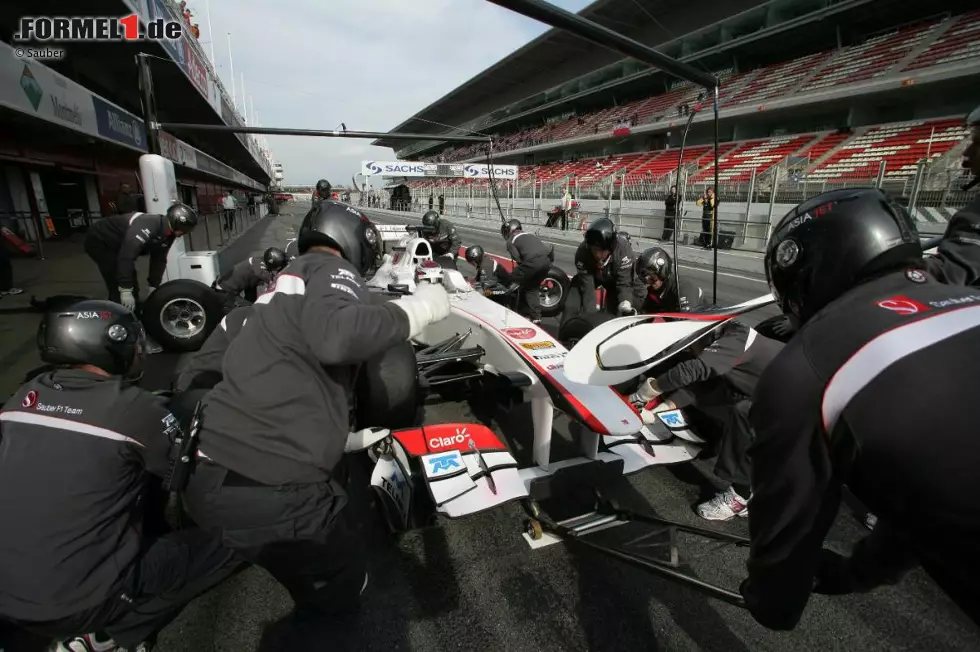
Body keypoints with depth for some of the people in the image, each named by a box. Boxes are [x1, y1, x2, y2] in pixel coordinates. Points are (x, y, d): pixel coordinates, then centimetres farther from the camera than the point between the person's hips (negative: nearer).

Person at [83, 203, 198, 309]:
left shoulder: (167, 234, -9)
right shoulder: (147, 227, -39)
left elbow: (159, 259, -1)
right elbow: (126, 256, -42)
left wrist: (154, 286, -3)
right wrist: (125, 290, -41)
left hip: (116, 244, 9)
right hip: (99, 241, -9)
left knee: (132, 286, 11)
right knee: (118, 289, -16)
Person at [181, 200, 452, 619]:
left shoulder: (285, 281, 23)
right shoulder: (331, 270, -6)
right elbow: (336, 334, -30)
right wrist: (418, 308, -16)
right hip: (264, 489, -9)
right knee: (344, 584, 16)